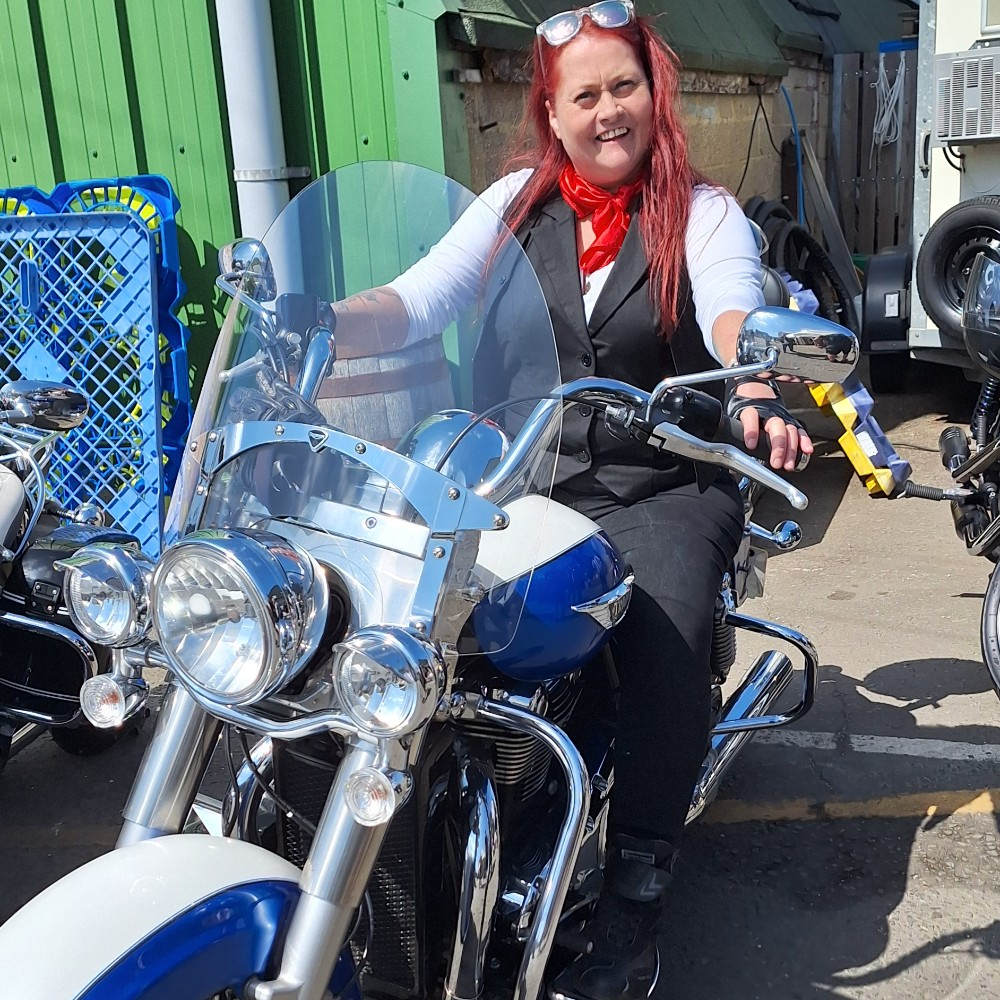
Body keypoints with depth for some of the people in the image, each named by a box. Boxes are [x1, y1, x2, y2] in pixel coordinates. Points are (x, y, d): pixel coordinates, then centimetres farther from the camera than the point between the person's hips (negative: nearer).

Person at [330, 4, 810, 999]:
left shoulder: (703, 212, 2)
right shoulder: (517, 200, 9)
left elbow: (734, 313, -20)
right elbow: (418, 298, -4)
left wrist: (754, 392, -43)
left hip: (664, 488, -2)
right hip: (532, 483, 3)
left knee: (664, 640, -30)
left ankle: (631, 914, -19)